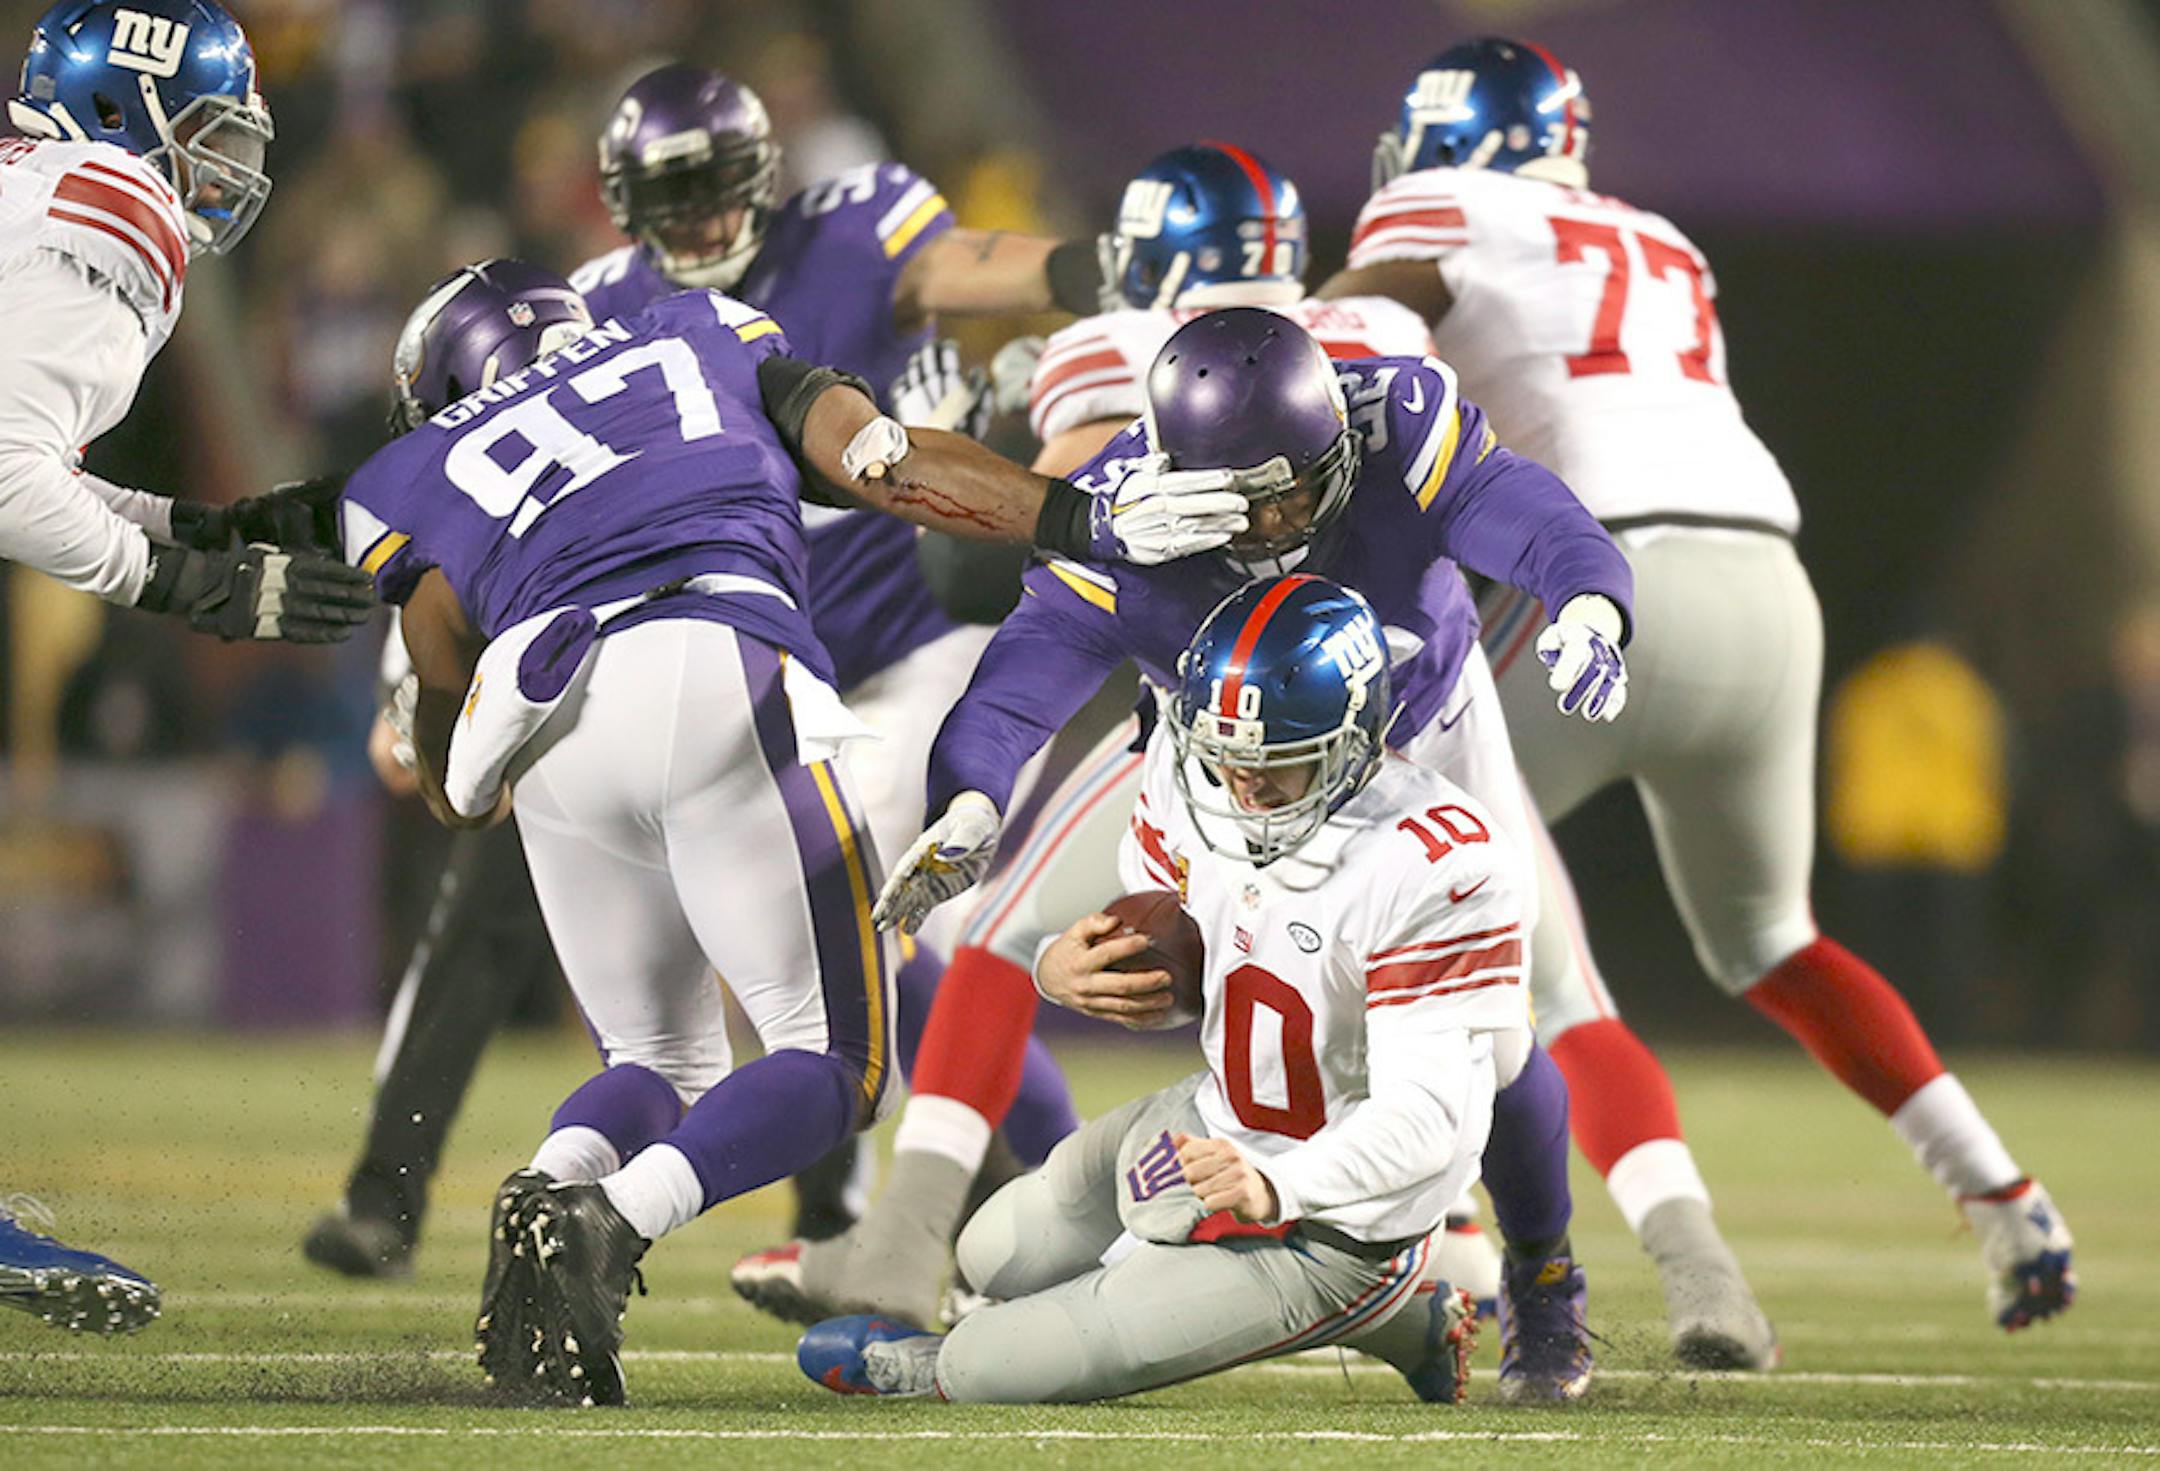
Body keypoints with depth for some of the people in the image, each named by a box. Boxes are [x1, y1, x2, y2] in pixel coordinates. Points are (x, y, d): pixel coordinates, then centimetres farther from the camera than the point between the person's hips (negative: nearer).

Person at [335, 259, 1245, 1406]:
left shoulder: (415, 482, 29)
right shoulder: (701, 342, 32)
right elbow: (883, 462, 16)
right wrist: (1084, 522, 12)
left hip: (548, 726, 2)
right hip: (719, 675, -2)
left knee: (658, 1063, 20)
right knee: (834, 1060, 4)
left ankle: (557, 1186, -14)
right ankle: (613, 1223, -23)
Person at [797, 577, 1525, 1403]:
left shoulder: (1428, 870, -31)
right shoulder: (1194, 772, -9)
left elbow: (1424, 1118, -32)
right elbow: (1163, 980, 5)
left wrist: (1274, 1185, -49)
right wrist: (1064, 970, -20)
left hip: (1328, 1225, -7)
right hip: (1220, 1124, 7)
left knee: (989, 1367, -9)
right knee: (999, 1259, 29)